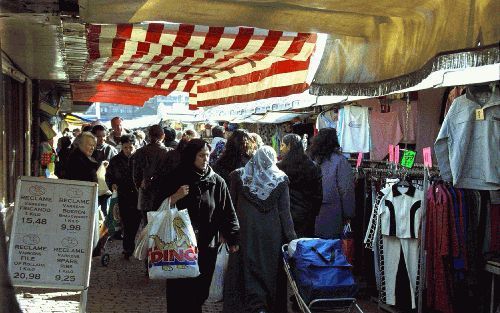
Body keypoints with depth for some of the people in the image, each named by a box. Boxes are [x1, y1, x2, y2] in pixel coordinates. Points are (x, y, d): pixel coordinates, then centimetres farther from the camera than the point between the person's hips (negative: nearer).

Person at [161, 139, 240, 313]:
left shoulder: (217, 182, 0)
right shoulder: (177, 179, 2)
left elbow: (227, 213, 0)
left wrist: (233, 240, -7)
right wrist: (175, 197, -14)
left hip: (206, 246, 0)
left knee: (199, 291, 2)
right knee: (178, 291, 1)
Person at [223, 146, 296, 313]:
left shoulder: (239, 176, 0)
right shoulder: (281, 179, -2)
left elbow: (231, 206, 5)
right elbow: (285, 211, -2)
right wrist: (291, 236, 2)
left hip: (246, 232, -1)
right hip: (272, 235, 1)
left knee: (249, 267, 3)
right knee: (270, 267, 10)